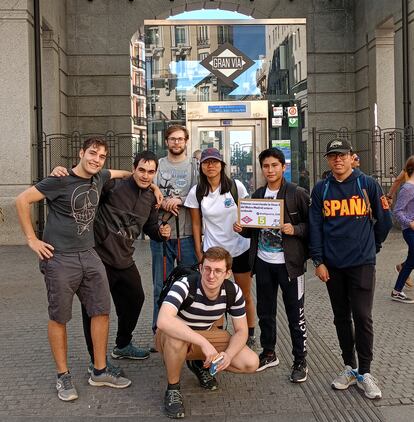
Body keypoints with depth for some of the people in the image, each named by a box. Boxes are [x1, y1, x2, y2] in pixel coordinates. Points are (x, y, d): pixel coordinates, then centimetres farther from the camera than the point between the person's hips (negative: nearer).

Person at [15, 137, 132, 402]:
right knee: (59, 318, 4)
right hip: (60, 258, -6)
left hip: (89, 255, 6)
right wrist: (32, 239, -10)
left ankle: (100, 371, 19)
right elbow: (22, 200, -9)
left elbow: (120, 173, 28)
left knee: (102, 311, 5)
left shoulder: (99, 178, 7)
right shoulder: (60, 181, -11)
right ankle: (63, 376, 18)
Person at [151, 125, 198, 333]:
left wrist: (180, 200, -15)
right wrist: (163, 202, -15)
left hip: (187, 234, 0)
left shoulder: (194, 166, 6)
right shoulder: (157, 165, 8)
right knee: (160, 286, 8)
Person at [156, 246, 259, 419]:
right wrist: (204, 343, -48)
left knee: (251, 363, -12)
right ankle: (173, 388, -12)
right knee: (176, 338, -42)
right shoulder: (184, 286, -32)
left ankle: (200, 364, 14)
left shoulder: (233, 291, -16)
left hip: (207, 334, 5)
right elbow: (163, 321, -47)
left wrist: (228, 355, -27)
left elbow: (241, 331, -6)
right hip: (177, 336, -4)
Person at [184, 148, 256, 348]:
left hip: (240, 249, 0)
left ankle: (250, 335, 27)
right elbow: (196, 224, 3)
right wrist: (199, 254, 3)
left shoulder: (236, 186, -7)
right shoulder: (196, 192, -3)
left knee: (245, 296, 11)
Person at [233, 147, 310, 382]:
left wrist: (295, 230, -23)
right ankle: (269, 353, 33)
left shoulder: (297, 193, -7)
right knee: (265, 312, 16)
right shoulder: (257, 195, 10)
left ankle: (300, 361, 18)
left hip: (289, 263, -5)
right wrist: (242, 229, -2)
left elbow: (311, 224, -6)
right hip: (263, 261, 5)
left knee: (295, 313, 4)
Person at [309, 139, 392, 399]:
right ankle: (350, 368, 25)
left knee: (362, 317, -3)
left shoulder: (367, 184, -2)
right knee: (342, 317, 11)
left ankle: (365, 372, 11)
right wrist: (318, 261, -1)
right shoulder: (321, 190, 4)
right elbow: (315, 227, 3)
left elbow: (384, 220, 6)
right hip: (333, 265, 3)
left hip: (362, 263, -2)